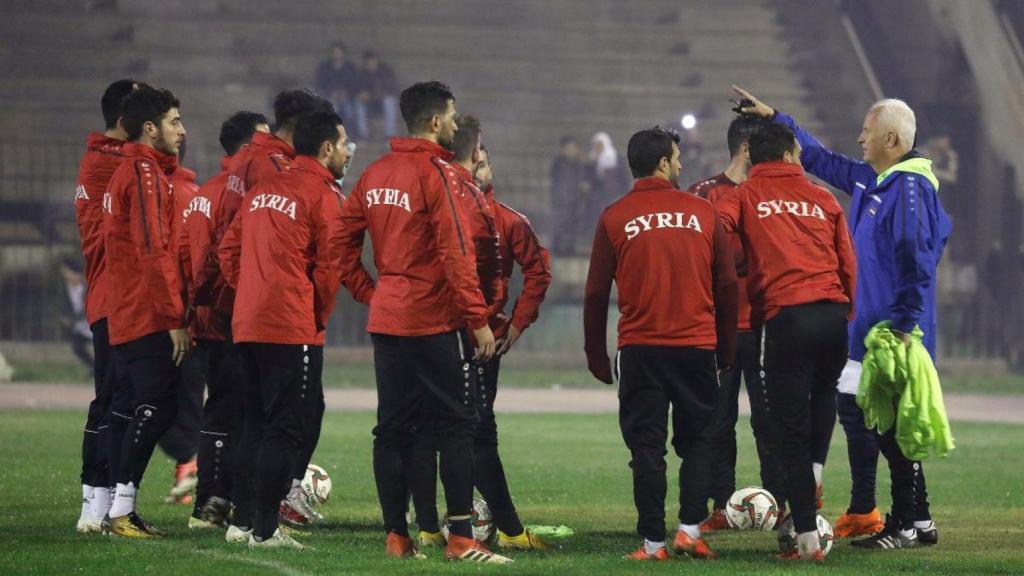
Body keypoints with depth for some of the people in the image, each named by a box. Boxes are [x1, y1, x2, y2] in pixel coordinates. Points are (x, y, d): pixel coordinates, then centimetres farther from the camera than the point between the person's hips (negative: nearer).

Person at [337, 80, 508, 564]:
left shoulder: (374, 174, 10)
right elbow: (455, 253, -17)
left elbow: (342, 245, 11)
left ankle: (396, 537, 9)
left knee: (393, 428, 9)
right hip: (435, 320, -7)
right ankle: (461, 539, -8)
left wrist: (371, 295, 15)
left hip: (386, 319, 7)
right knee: (456, 425, -4)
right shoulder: (436, 174, -11)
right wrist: (479, 319, -15)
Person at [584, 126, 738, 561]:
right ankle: (690, 529, 1)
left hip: (640, 349, -1)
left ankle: (653, 542, 0)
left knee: (647, 447, 3)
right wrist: (726, 349, 13)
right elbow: (727, 285, 5)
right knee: (696, 441, 13)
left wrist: (596, 356, 9)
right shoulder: (703, 213, 2)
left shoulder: (614, 218, 0)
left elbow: (596, 293, 1)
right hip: (698, 346, 1)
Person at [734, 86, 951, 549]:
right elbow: (819, 159, 28)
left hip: (893, 333, -10)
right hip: (863, 327, 10)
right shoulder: (867, 179, 12)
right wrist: (774, 118, 28)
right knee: (854, 408, 15)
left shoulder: (909, 188, -17)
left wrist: (905, 324, -23)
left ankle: (915, 523, -3)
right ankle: (862, 512, 25)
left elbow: (917, 263, -21)